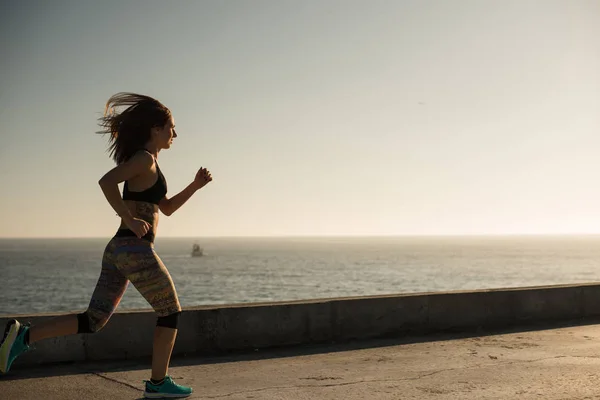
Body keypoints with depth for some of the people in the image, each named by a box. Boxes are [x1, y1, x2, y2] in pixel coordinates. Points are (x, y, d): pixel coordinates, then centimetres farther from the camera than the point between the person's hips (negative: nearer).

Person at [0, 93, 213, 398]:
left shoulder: (145, 162, 20)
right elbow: (106, 181, -25)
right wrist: (130, 220, -20)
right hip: (136, 250, -9)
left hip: (118, 249, 9)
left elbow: (168, 207, 27)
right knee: (170, 313, 8)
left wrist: (196, 185, 16)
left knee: (93, 320, 9)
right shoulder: (145, 158, -9)